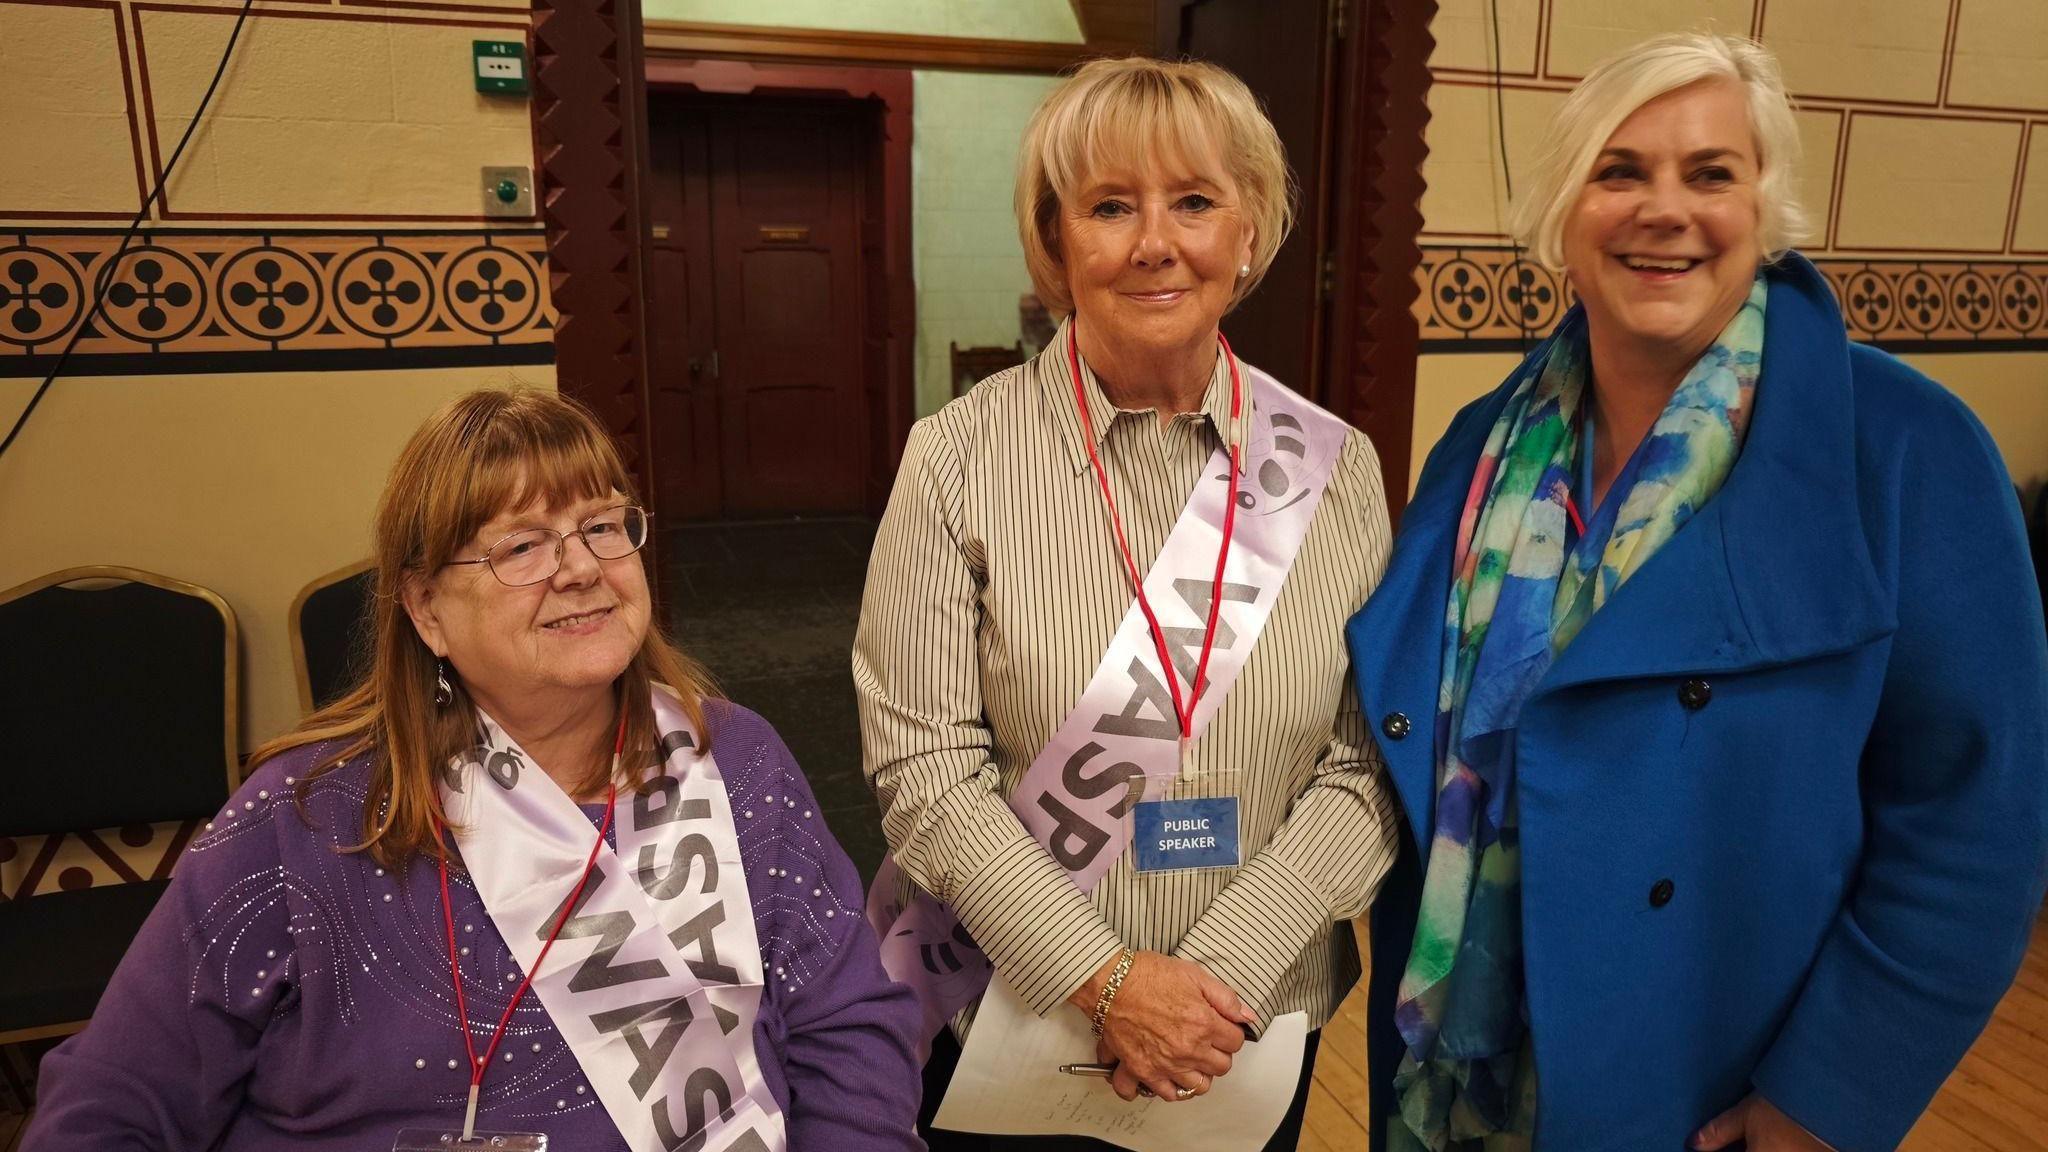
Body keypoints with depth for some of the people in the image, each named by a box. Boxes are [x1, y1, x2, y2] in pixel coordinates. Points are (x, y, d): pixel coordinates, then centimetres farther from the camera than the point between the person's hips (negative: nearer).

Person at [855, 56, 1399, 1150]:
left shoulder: (1335, 469, -5)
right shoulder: (959, 460, -11)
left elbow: (1365, 765, -5)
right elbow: (924, 765, -13)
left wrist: (1221, 972, -14)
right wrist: (1105, 979, -16)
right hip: (1010, 1019, -1)